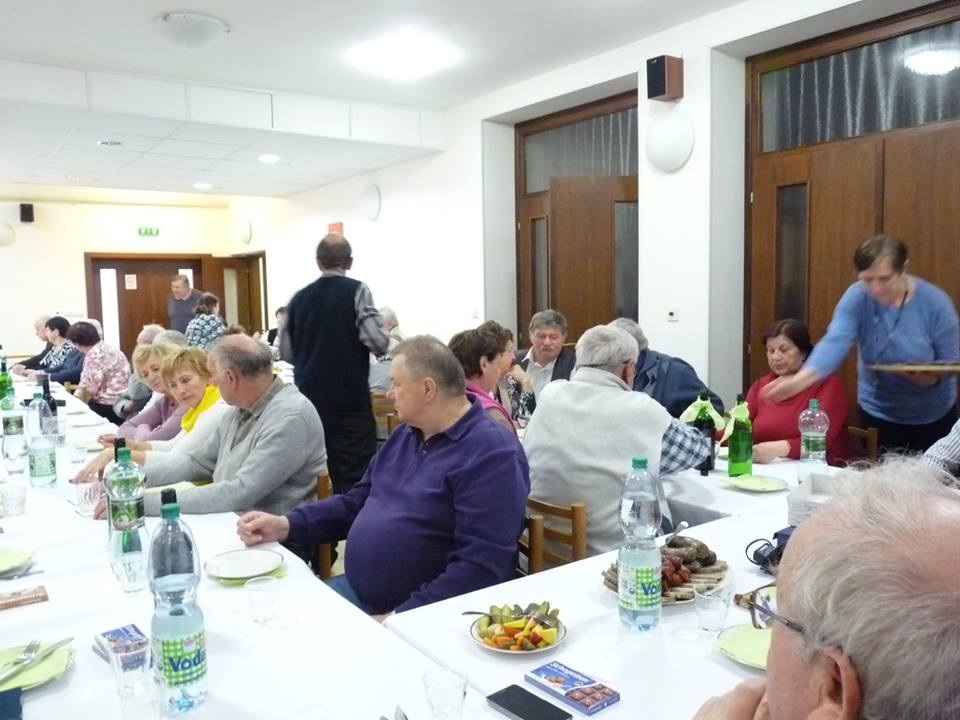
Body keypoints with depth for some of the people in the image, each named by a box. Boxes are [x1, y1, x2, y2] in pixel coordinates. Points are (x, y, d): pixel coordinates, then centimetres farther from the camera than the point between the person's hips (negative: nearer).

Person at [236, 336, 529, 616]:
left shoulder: (492, 453, -17)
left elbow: (480, 569, -24)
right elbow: (358, 502, 19)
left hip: (418, 616, -8)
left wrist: (398, 620, -24)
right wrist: (286, 525, 5)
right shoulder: (405, 434, 12)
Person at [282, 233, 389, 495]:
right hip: (351, 401, -5)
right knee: (356, 478, -1)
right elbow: (378, 343, -17)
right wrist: (385, 341, 5)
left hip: (309, 400, 5)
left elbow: (286, 352, 11)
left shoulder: (299, 298, 7)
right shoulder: (357, 291, -7)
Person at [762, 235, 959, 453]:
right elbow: (835, 342, -32)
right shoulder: (857, 298, -17)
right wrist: (799, 380, -50)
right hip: (879, 413, 0)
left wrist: (932, 376, -32)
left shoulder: (935, 302, -16)